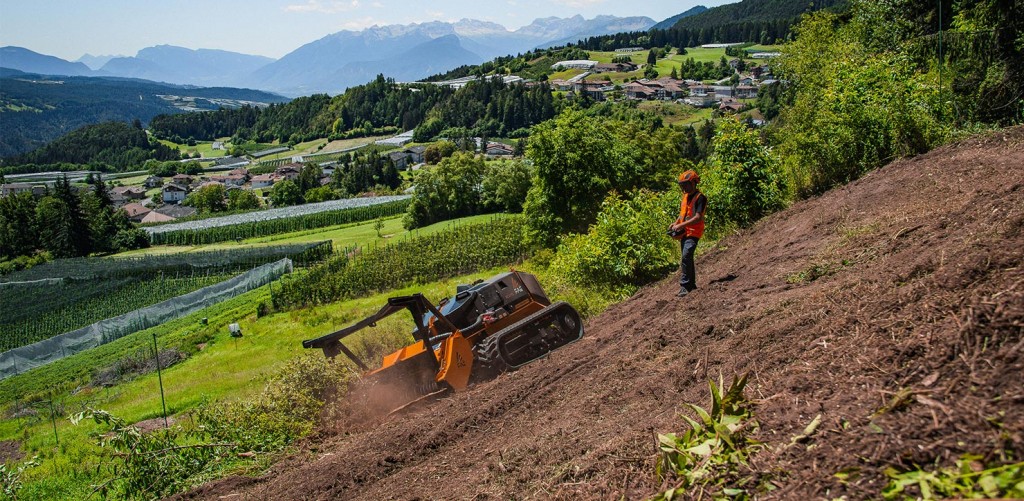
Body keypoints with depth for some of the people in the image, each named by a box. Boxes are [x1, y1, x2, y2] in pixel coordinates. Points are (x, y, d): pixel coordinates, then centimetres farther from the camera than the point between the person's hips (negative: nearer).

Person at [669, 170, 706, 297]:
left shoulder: (700, 198, -12)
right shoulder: (685, 196, 14)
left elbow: (698, 217, -21)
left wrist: (680, 225, -23)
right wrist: (675, 223, 8)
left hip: (693, 232, -9)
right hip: (684, 233, 9)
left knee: (686, 257, -21)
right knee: (687, 258, 15)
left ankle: (685, 285, -21)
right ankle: (691, 284, 27)